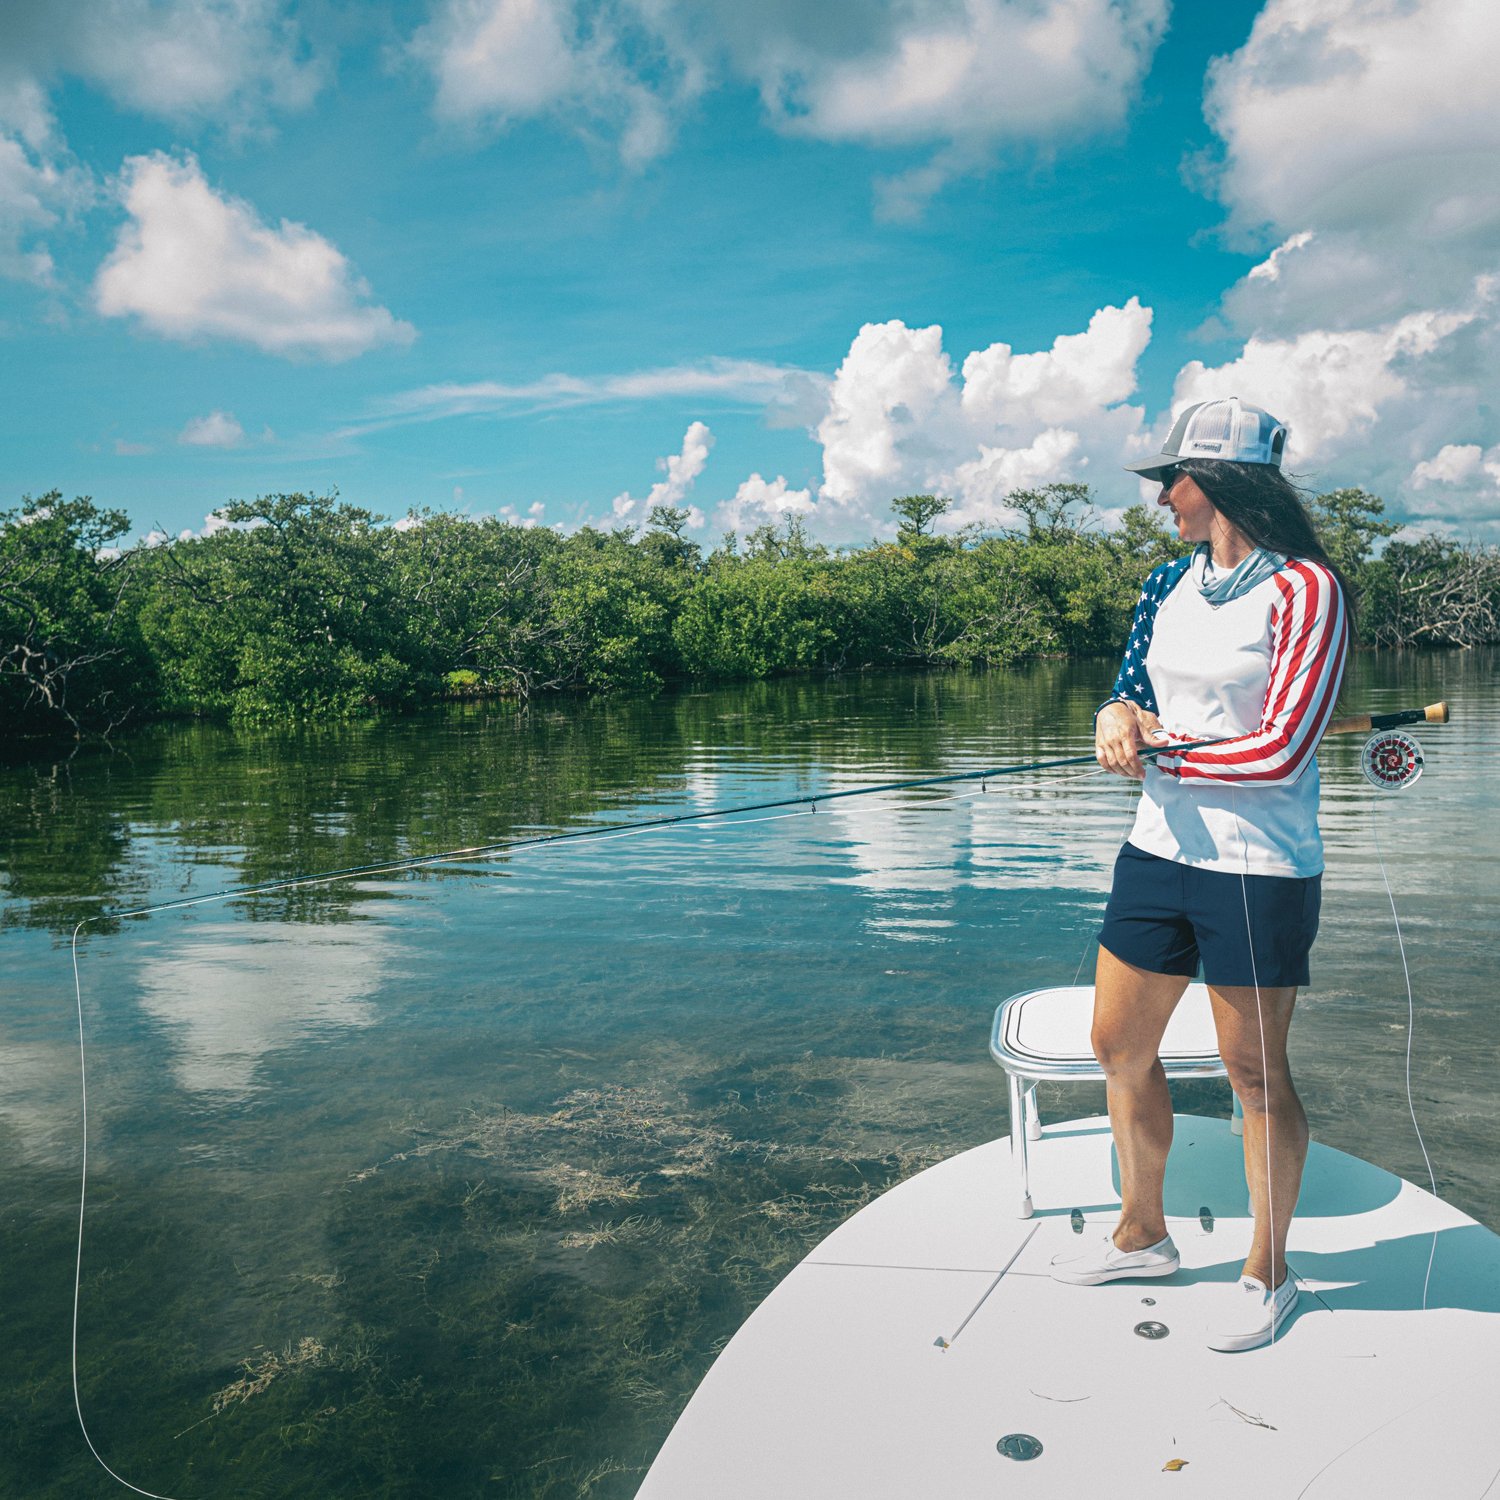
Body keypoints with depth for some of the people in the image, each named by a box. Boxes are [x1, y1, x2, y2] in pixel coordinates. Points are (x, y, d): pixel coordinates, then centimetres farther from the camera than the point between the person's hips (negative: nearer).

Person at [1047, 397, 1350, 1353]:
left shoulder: (1305, 589, -12)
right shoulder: (1169, 584, 9)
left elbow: (1281, 752, -18)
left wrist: (1157, 756, -9)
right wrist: (1119, 716, -9)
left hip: (1258, 869, -7)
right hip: (1158, 850, 7)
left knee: (1257, 1076, 6)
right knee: (1120, 1048, 13)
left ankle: (1268, 1273, 29)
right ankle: (1142, 1234, 35)